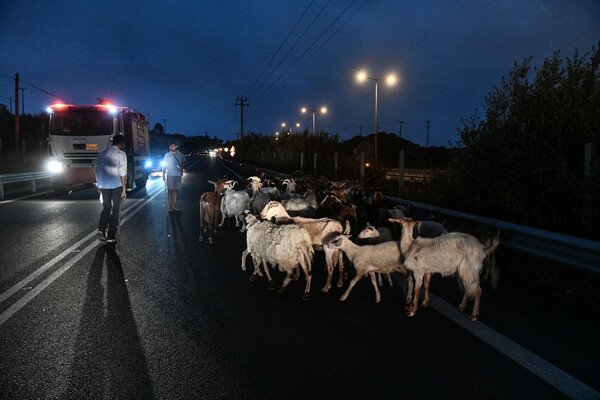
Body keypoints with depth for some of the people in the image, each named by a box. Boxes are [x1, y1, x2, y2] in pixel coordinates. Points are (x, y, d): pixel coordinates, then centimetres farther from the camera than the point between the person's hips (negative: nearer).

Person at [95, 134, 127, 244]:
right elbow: (122, 172, -10)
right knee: (116, 209, 5)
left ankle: (101, 229, -5)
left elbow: (97, 171, 14)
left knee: (106, 208, 17)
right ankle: (111, 236, 4)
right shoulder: (121, 154, -4)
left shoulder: (102, 154, 13)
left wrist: (99, 185, 21)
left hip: (104, 185, 5)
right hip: (117, 185, -4)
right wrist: (124, 188, -9)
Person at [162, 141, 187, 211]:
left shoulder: (181, 155, 7)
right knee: (170, 190, -2)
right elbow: (164, 165, 6)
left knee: (176, 190, 6)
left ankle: (174, 205, 12)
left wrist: (182, 167, -7)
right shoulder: (167, 155, 3)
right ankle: (170, 206, 1)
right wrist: (163, 174, -1)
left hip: (178, 175, 2)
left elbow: (186, 163, 15)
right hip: (170, 175, -2)